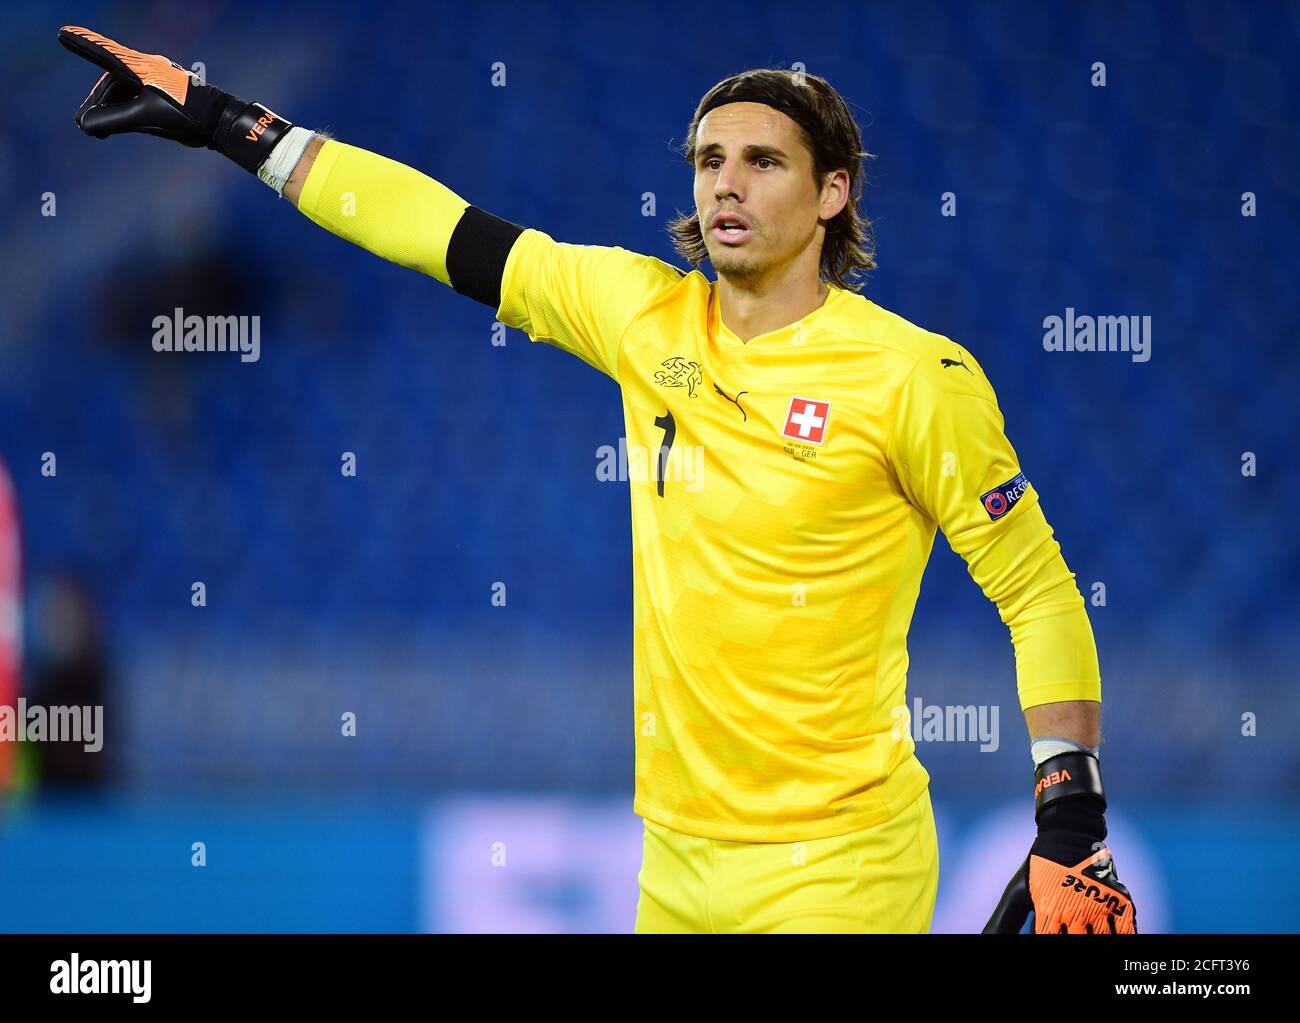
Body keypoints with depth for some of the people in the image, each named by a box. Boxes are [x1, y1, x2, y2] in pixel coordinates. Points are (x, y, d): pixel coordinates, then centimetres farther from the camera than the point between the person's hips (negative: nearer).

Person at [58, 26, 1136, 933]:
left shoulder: (914, 375, -9)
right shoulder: (645, 315, 5)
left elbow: (1039, 594, -4)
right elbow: (440, 228, 10)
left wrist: (1073, 825, -12)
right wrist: (217, 119, 12)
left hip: (835, 874, -5)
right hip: (678, 857, 5)